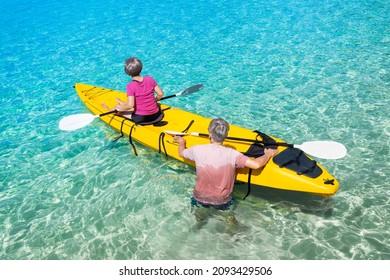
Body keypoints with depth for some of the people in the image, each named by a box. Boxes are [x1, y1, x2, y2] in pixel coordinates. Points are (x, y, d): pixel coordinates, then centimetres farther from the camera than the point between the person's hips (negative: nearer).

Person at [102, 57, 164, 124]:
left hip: (141, 118, -4)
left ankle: (110, 110, 50)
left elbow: (130, 105, -21)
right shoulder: (150, 79, -4)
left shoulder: (130, 86, -16)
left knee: (118, 107, 17)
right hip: (156, 115, 5)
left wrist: (119, 108, -4)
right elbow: (161, 94, 1)